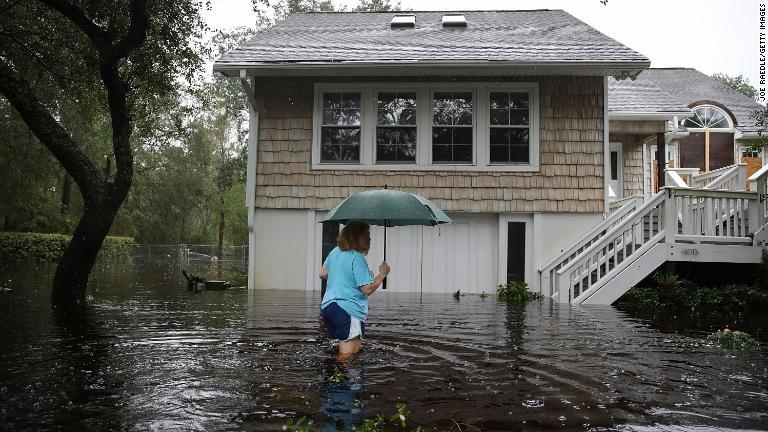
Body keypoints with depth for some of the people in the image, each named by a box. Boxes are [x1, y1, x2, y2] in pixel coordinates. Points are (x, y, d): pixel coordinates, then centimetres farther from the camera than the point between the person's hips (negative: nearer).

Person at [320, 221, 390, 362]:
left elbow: (322, 274, 24)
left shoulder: (335, 252, 11)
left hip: (327, 306, 9)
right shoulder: (357, 258, -15)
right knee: (348, 354, -7)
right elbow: (367, 289, -16)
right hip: (348, 311, -9)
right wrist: (382, 273, -3)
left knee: (344, 349, 16)